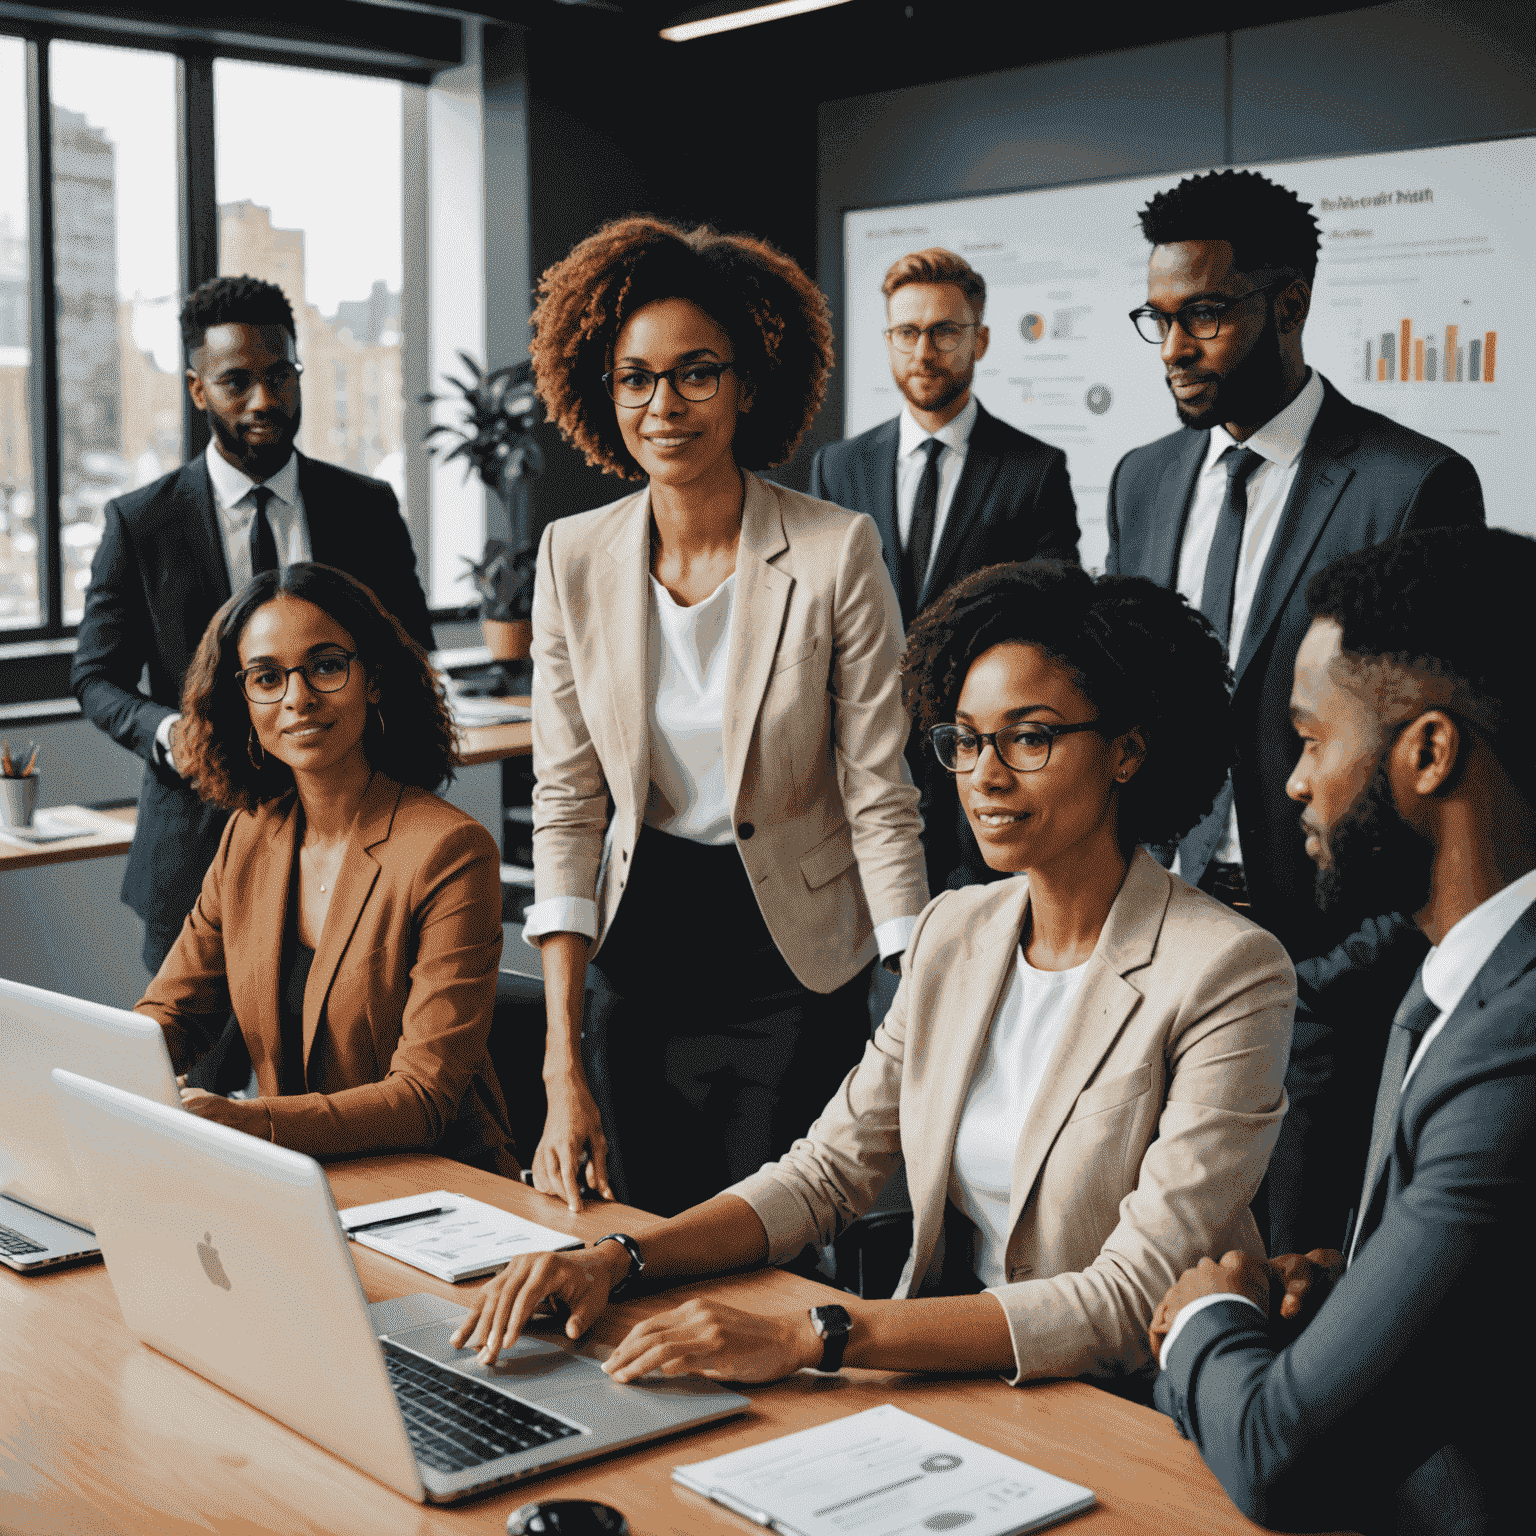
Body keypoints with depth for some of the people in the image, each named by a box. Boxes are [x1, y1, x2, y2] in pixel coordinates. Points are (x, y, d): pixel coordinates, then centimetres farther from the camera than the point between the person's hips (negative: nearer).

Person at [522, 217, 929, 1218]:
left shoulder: (836, 552, -12)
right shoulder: (573, 556, -3)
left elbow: (879, 797, -9)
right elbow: (567, 801, -3)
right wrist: (563, 1069, -8)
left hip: (794, 959, -3)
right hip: (642, 957, 3)